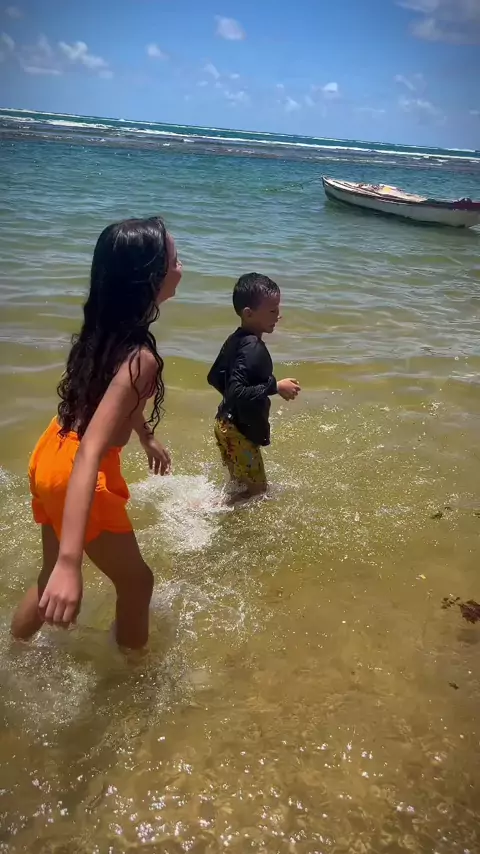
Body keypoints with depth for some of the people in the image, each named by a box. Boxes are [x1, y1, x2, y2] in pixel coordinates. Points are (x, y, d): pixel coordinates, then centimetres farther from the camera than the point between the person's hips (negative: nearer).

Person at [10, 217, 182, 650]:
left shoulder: (106, 326, -2)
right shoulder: (140, 357, -30)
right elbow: (90, 454, -38)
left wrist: (148, 438, 34)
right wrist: (70, 563, -43)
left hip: (52, 456, 9)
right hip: (75, 472, -8)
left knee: (51, 575, 27)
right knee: (136, 581, 14)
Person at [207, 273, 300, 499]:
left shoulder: (236, 340, 4)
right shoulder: (252, 348, -25)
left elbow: (214, 377, 14)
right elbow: (236, 392, -33)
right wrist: (275, 387, -27)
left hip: (228, 425, 10)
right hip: (240, 431, -9)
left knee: (242, 486, 23)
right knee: (256, 490, 4)